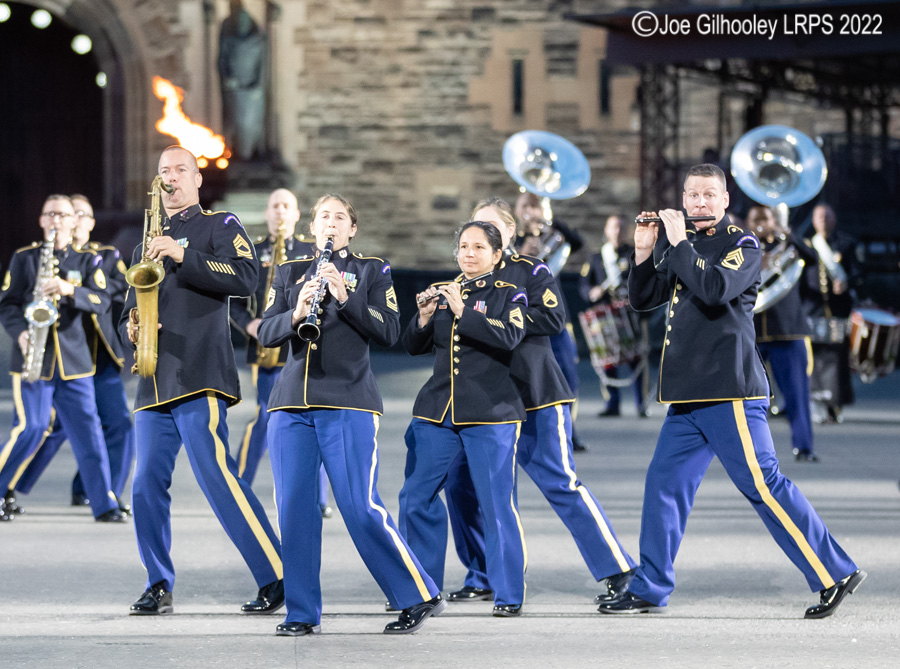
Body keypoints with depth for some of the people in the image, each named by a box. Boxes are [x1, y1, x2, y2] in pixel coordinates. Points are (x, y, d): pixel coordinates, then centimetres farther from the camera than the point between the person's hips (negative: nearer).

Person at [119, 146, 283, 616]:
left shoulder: (220, 226, 8)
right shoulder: (147, 246, 25)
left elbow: (246, 278, -9)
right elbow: (127, 315, 26)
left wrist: (183, 257, -16)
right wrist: (131, 330, 2)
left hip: (199, 377, -6)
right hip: (153, 383, 6)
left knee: (216, 475, -17)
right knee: (146, 486, 0)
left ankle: (275, 579, -15)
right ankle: (159, 587, 11)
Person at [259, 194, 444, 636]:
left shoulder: (372, 271, 9)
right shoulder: (289, 273, 17)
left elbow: (390, 332, -2)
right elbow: (266, 333, 7)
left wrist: (345, 298, -14)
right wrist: (296, 315, -14)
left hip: (348, 403, -3)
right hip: (291, 404, 4)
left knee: (360, 508, -9)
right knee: (294, 508, -2)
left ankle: (420, 598, 1)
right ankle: (302, 613, 5)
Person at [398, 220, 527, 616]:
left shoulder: (508, 294, 1)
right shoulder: (441, 292, 13)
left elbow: (509, 337, -17)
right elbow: (413, 346, 11)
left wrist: (463, 311, -22)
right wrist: (425, 316, -8)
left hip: (490, 413, -5)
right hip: (437, 412, 5)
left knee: (497, 505, -6)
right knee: (415, 499, 4)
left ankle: (509, 595, 1)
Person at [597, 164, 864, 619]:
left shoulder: (742, 245, -5)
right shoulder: (679, 244, 15)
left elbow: (715, 289, -23)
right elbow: (642, 299, 13)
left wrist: (678, 244, -17)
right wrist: (644, 251, -2)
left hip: (729, 391, -7)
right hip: (688, 395, 7)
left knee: (762, 485, -10)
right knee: (664, 484, 7)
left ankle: (834, 576, -8)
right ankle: (648, 590, 15)